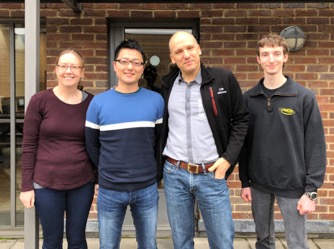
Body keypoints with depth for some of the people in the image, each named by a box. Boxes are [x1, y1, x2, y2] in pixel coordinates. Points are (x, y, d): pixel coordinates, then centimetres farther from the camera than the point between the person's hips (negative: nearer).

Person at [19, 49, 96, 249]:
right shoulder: (39, 101, -6)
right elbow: (29, 145, -3)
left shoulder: (91, 103, 0)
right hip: (46, 184, -1)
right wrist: (26, 186, -5)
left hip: (82, 183, 2)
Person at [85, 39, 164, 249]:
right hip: (110, 190, 0)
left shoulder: (156, 100, -2)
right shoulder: (99, 102, -4)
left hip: (147, 189, 1)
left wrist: (154, 173, 5)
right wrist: (107, 173, 6)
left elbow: (161, 141, 5)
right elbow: (92, 145, 4)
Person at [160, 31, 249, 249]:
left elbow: (241, 119, 1)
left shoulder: (224, 79, -3)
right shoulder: (167, 86, 4)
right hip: (174, 174, 2)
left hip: (212, 174, -2)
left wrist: (229, 158, -8)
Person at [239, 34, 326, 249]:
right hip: (259, 184, 3)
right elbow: (244, 143, 6)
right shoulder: (249, 98, 2)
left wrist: (311, 190, -10)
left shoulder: (304, 97, -7)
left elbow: (316, 146, -7)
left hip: (292, 185, -3)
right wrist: (245, 182, 6)